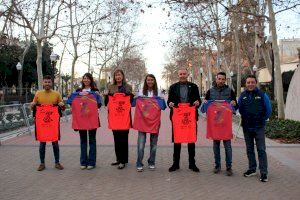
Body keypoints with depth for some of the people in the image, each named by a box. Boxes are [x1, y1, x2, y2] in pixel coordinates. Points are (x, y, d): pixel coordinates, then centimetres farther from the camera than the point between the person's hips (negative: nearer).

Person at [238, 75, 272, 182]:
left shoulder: (262, 95, -5)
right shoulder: (242, 95, 4)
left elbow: (268, 110, 1)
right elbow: (239, 109, 17)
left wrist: (262, 120, 3)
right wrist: (245, 119, 11)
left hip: (259, 128, -4)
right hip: (246, 127, 4)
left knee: (261, 150, -3)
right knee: (249, 149, 13)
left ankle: (264, 173, 3)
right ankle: (252, 169, 25)